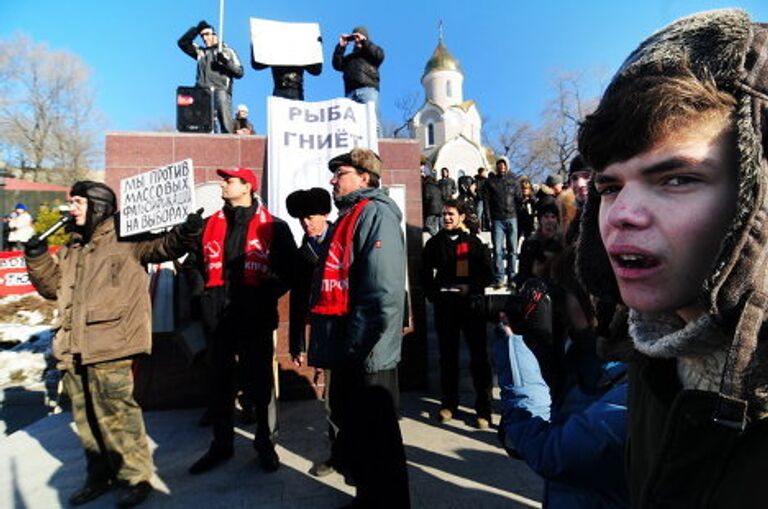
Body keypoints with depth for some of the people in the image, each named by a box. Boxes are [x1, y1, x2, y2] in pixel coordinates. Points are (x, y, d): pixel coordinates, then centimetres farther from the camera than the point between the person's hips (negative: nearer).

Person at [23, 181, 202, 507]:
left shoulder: (125, 241, -4)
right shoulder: (73, 249, 20)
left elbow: (164, 246, -15)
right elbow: (52, 286, 23)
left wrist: (186, 232, -35)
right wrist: (37, 257, 9)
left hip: (109, 347, -8)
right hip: (74, 348, 9)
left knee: (116, 414, -4)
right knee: (86, 418, 18)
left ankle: (135, 477, 13)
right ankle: (100, 475, 35)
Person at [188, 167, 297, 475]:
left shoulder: (273, 227, -1)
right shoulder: (211, 225, 13)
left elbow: (289, 269, -2)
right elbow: (198, 262, 22)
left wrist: (267, 295, -11)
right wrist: (206, 292, 11)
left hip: (255, 318, -4)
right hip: (217, 317, 5)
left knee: (259, 382, 6)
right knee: (220, 382, 14)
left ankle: (266, 444, 25)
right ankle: (221, 445, 32)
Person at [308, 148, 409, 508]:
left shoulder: (375, 214, -13)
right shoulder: (348, 216, 18)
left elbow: (383, 291, -24)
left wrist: (358, 346, -23)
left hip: (367, 356, -10)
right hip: (347, 353, 10)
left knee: (376, 439, 6)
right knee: (354, 434, 23)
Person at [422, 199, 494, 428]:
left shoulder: (474, 242, 3)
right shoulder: (434, 243, 8)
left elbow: (488, 274, 0)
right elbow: (426, 273, 10)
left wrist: (471, 288, -12)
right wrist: (434, 293, -3)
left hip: (471, 304, -1)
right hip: (444, 306, 2)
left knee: (479, 355, 1)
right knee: (448, 355, 10)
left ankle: (484, 408, 11)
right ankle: (449, 403, 24)